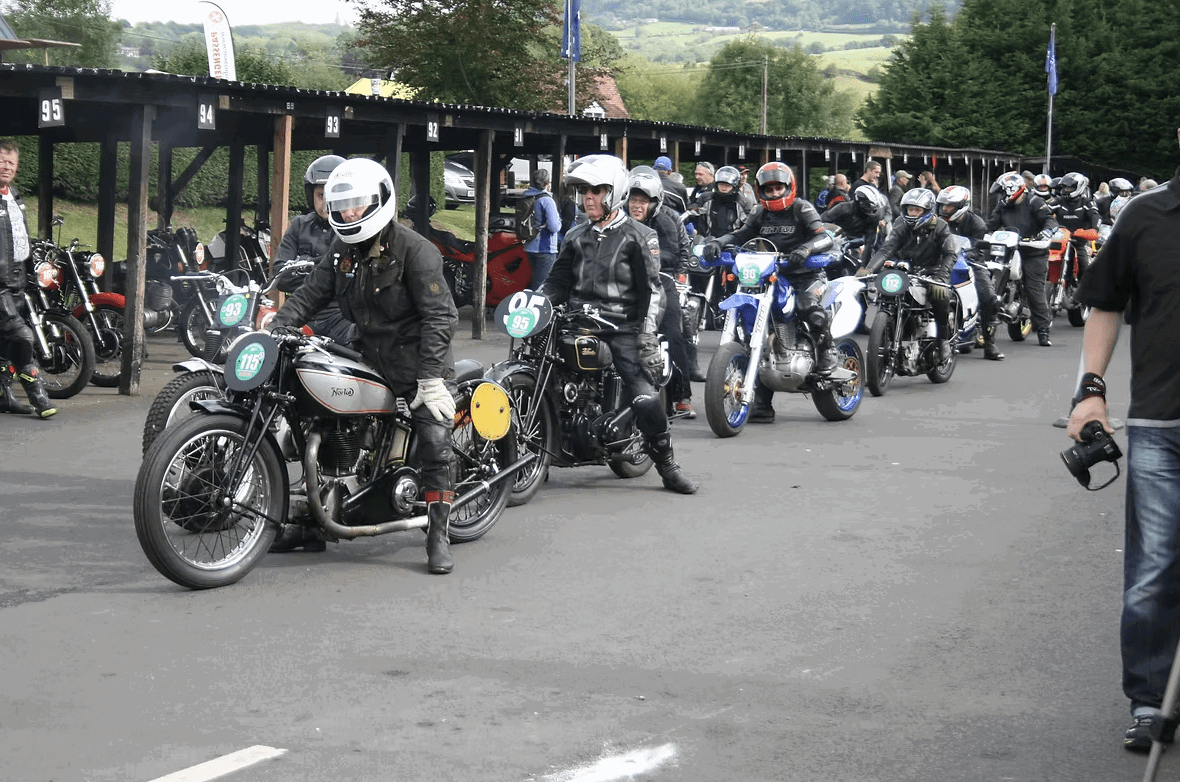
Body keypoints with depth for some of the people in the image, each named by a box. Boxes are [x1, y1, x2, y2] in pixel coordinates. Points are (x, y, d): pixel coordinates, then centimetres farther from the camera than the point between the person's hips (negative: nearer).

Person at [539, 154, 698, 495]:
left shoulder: (638, 236, 5)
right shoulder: (575, 237, 20)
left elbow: (651, 288, -2)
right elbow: (558, 282, 20)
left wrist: (646, 332, -14)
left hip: (622, 328, -4)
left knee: (645, 398, -19)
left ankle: (667, 466, -4)